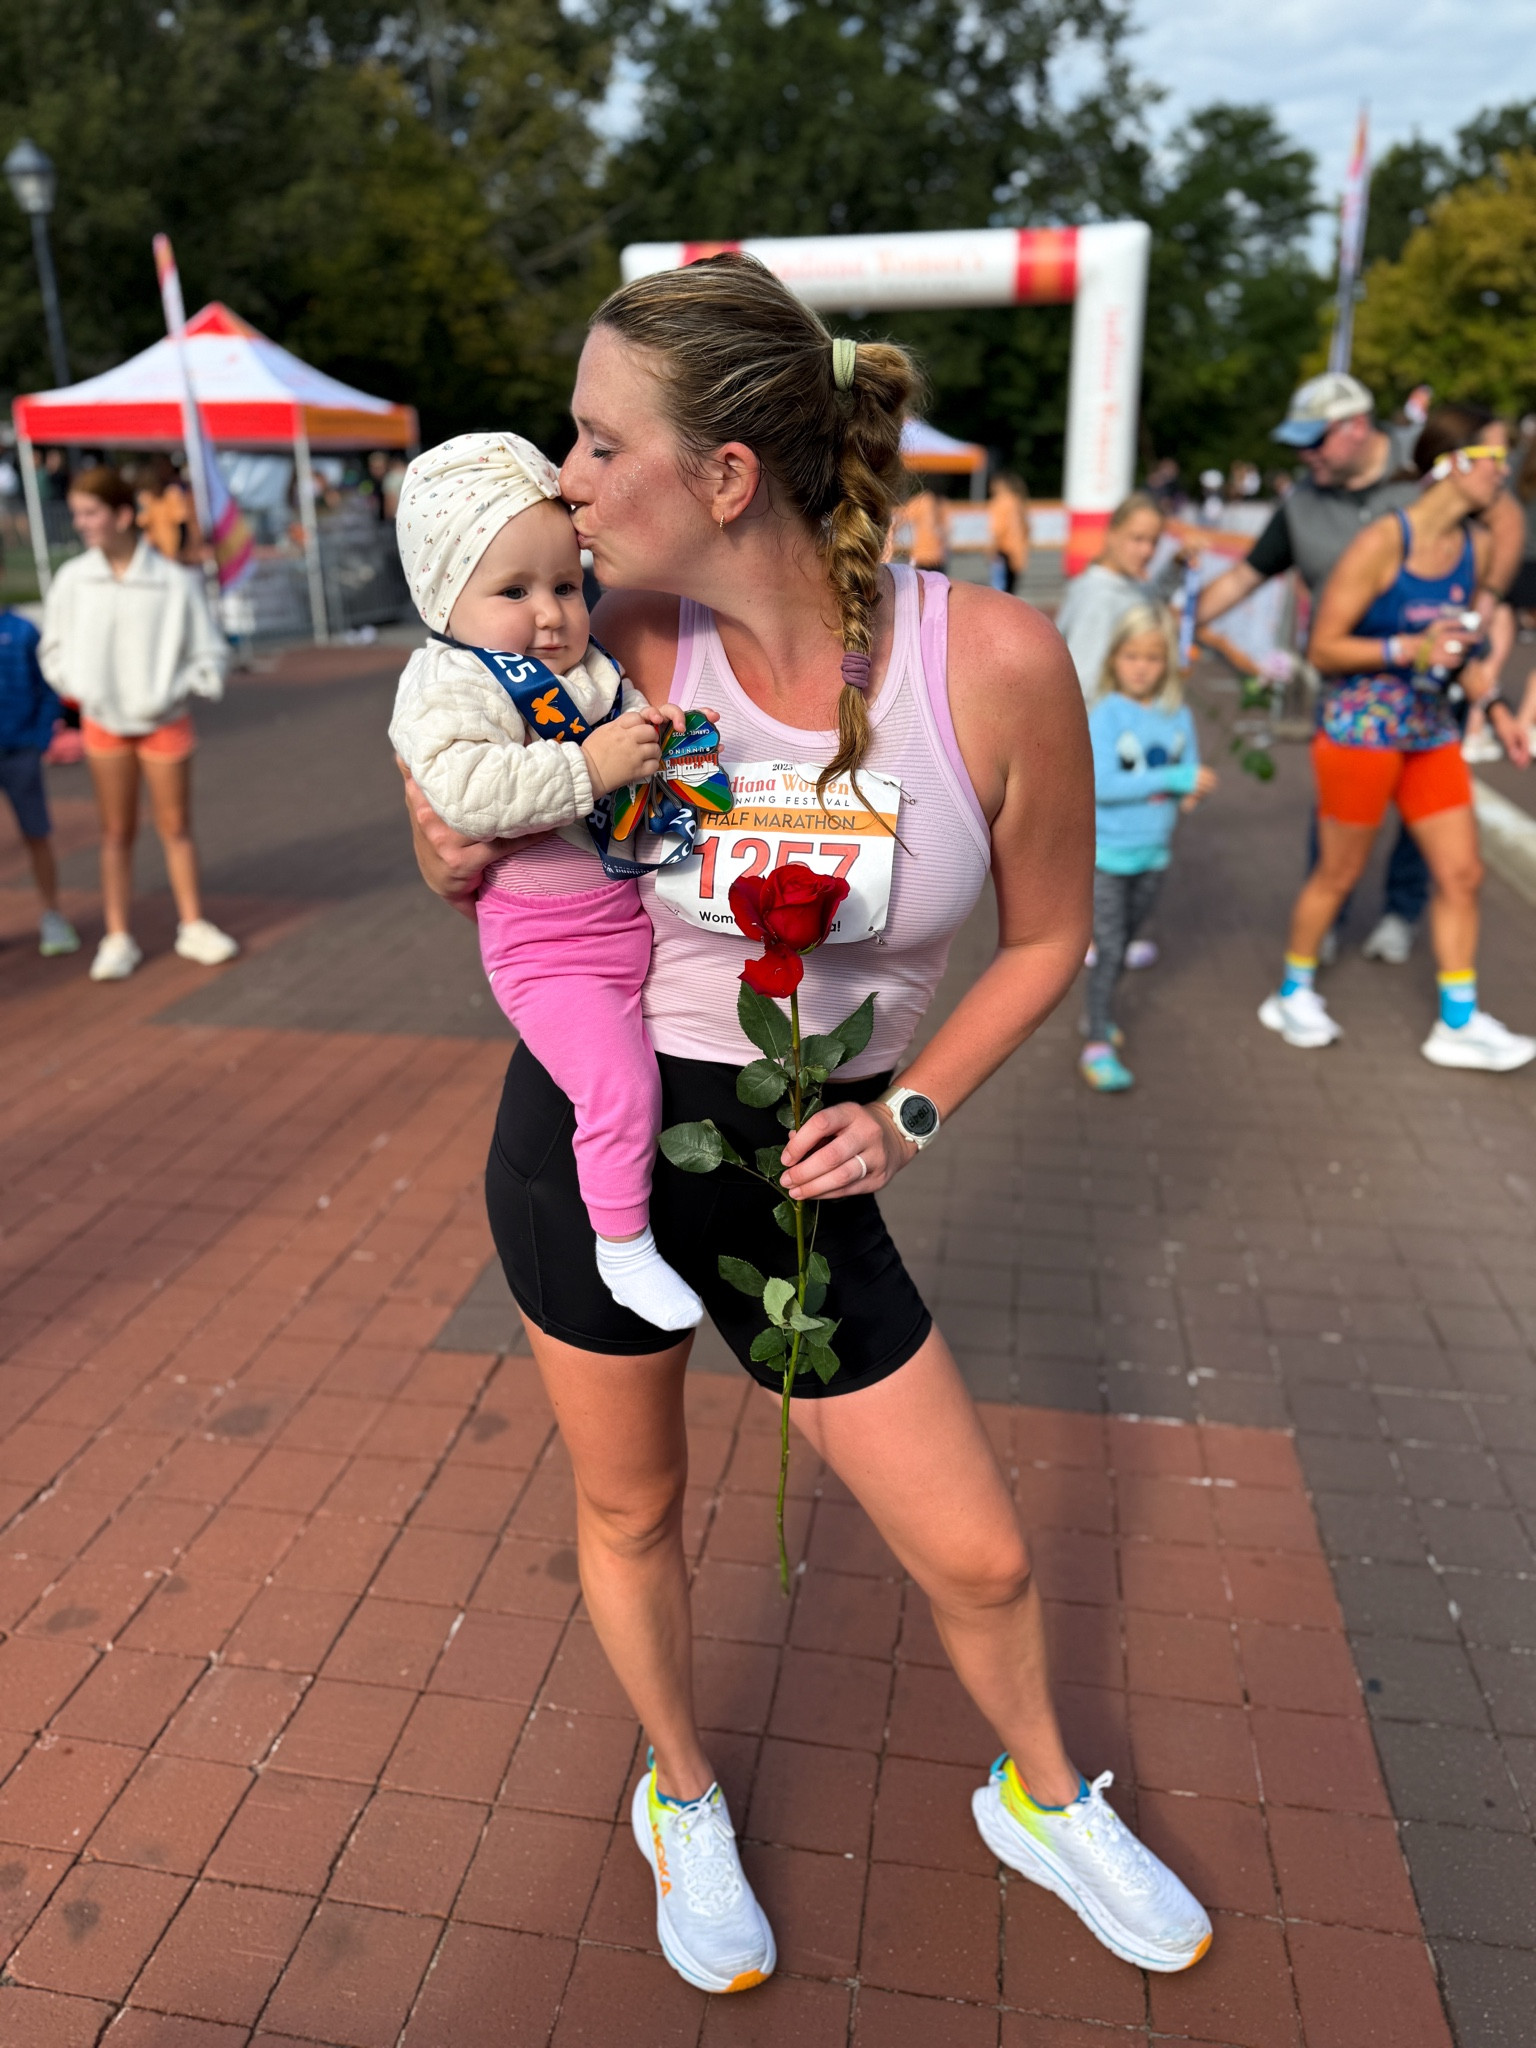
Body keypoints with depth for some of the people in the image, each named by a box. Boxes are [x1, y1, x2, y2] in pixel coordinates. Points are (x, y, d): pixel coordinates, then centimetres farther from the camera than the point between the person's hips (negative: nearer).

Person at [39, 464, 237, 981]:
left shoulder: (175, 581, -11)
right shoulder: (72, 579, -6)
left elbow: (209, 653, -3)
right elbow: (54, 647, 7)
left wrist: (179, 688, -15)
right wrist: (70, 686, -7)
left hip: (163, 721, -1)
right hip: (103, 723, 2)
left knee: (175, 826, 9)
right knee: (117, 832, 8)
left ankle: (192, 926, 23)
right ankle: (117, 939, 15)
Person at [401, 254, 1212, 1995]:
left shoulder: (996, 660, -17)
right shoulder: (621, 649, -12)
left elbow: (1045, 935, -2)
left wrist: (906, 1116, -11)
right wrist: (454, 867, -15)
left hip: (799, 1178, -1)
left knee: (980, 1557, 11)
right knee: (626, 1511, 19)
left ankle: (1042, 1800, 47)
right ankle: (682, 1801, 52)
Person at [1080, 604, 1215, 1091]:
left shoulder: (1179, 715, 1)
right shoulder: (1106, 714, -14)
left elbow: (1192, 777, 5)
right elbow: (1101, 785, -23)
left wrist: (1193, 792, -20)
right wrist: (1172, 779, -24)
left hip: (1152, 854, 5)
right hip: (1104, 854, -5)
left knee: (1122, 945, 19)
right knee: (1108, 949, -6)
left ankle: (1099, 1013, 39)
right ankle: (1097, 1045, 2)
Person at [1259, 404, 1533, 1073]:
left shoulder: (1477, 546, 4)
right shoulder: (1381, 543, -17)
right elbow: (1324, 647, -15)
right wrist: (1410, 649, -25)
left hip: (1431, 730, 7)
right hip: (1361, 727, -7)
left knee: (1462, 873, 5)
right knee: (1338, 874, 7)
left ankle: (1459, 1023, 16)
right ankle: (1292, 995, 27)